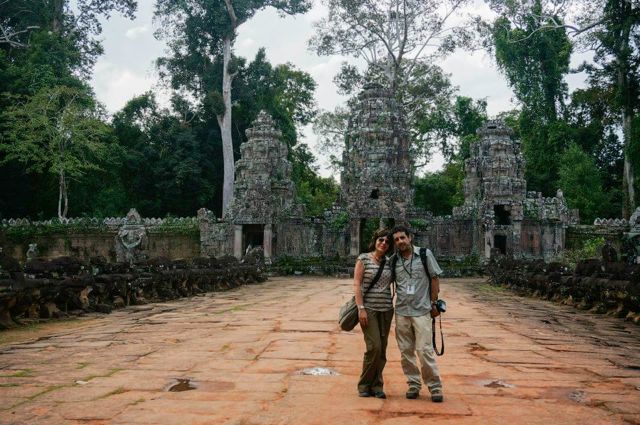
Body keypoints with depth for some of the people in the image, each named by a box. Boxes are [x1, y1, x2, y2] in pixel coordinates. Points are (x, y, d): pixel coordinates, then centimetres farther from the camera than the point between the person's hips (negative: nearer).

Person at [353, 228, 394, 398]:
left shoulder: (389, 262, 10)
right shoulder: (363, 258, -2)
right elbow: (357, 284, -6)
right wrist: (361, 308, -13)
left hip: (386, 310, 5)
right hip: (368, 309, -5)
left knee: (382, 349, 4)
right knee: (374, 347, -12)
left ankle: (377, 386, 15)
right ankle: (364, 385, 6)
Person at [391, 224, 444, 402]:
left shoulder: (425, 254, -1)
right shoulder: (394, 260, 6)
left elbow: (435, 278, 2)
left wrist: (433, 303, 0)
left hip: (421, 310, -3)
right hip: (401, 312, 3)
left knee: (425, 350, -7)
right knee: (405, 351, 7)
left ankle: (435, 386, 5)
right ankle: (413, 384, 20)